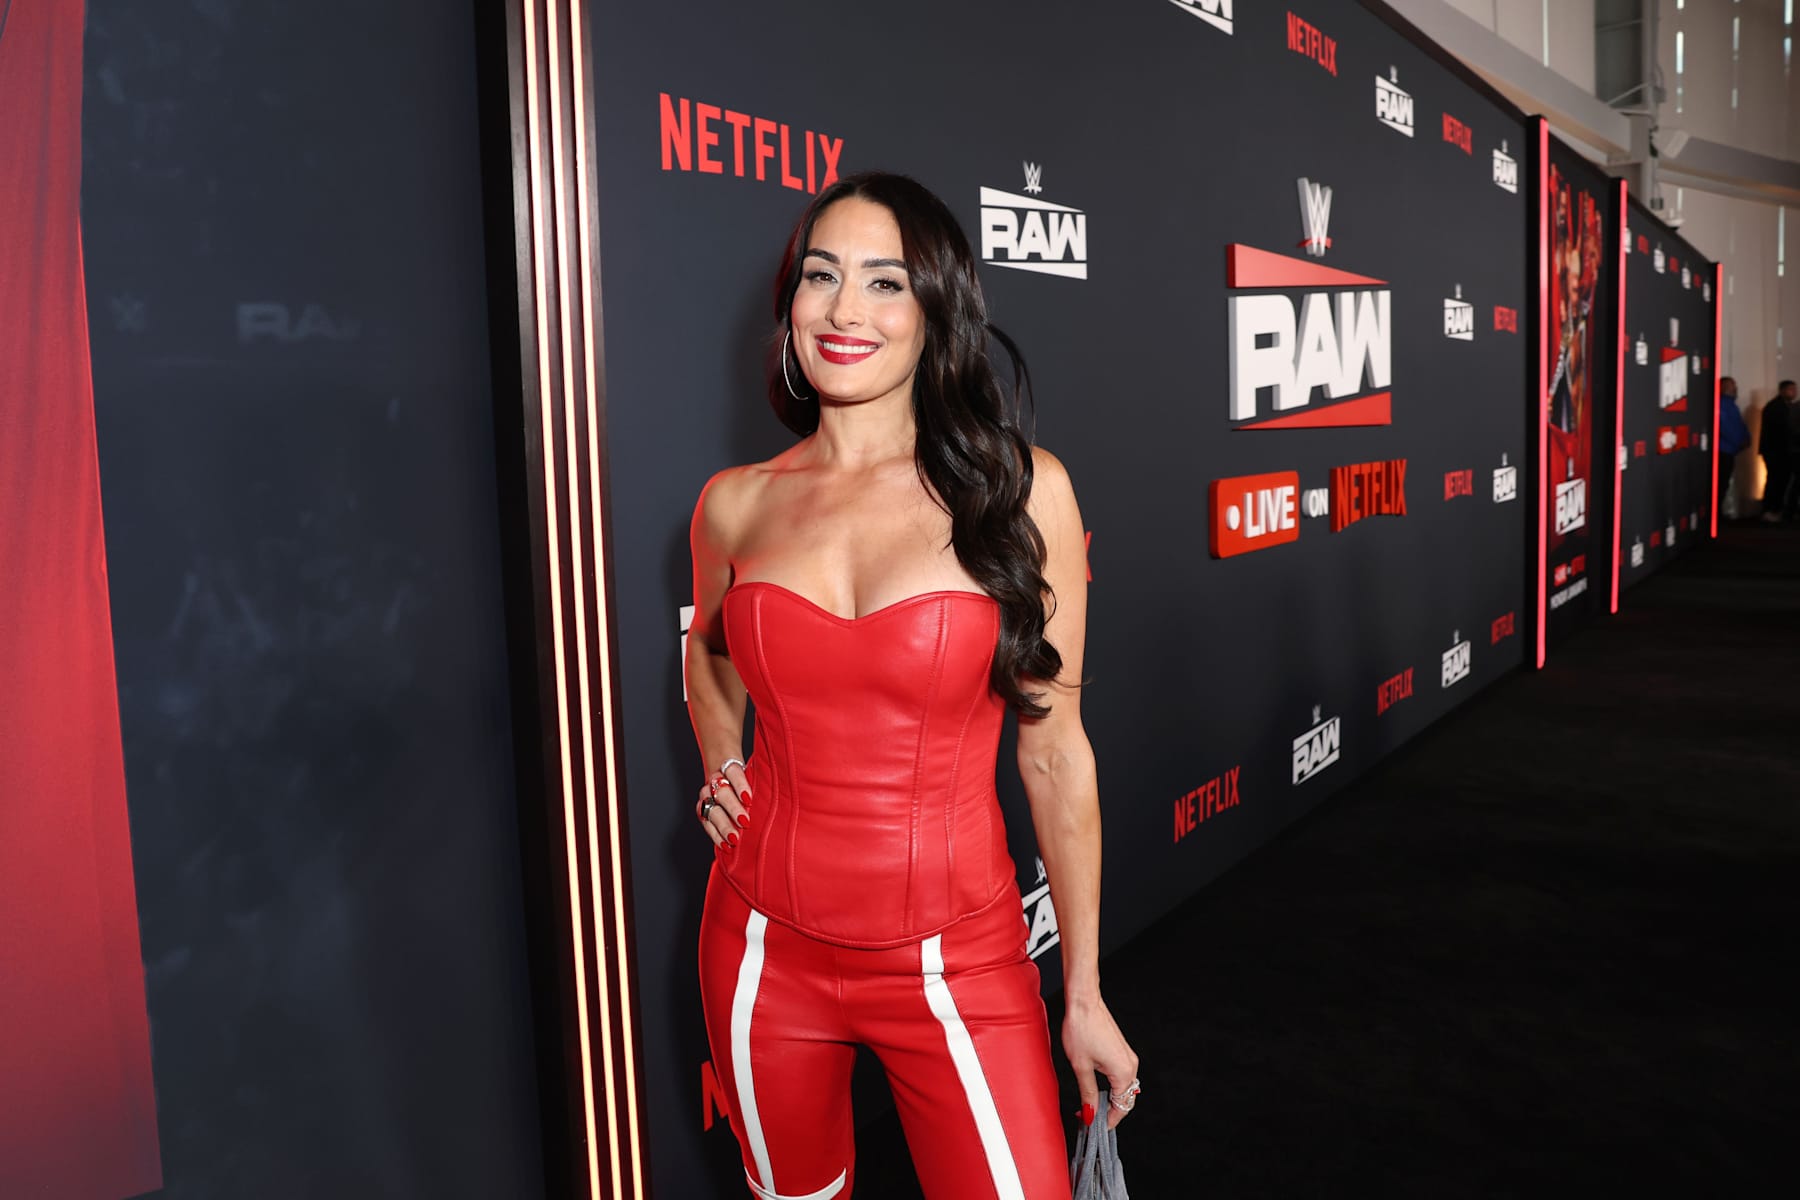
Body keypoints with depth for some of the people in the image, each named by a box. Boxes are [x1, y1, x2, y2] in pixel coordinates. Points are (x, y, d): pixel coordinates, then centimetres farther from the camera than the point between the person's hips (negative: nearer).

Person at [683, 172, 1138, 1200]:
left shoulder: (1019, 490, -8)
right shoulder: (737, 504, -1)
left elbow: (1055, 751, -4)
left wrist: (1084, 993, 1)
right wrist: (719, 767, 3)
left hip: (954, 956, -2)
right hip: (768, 949, 3)